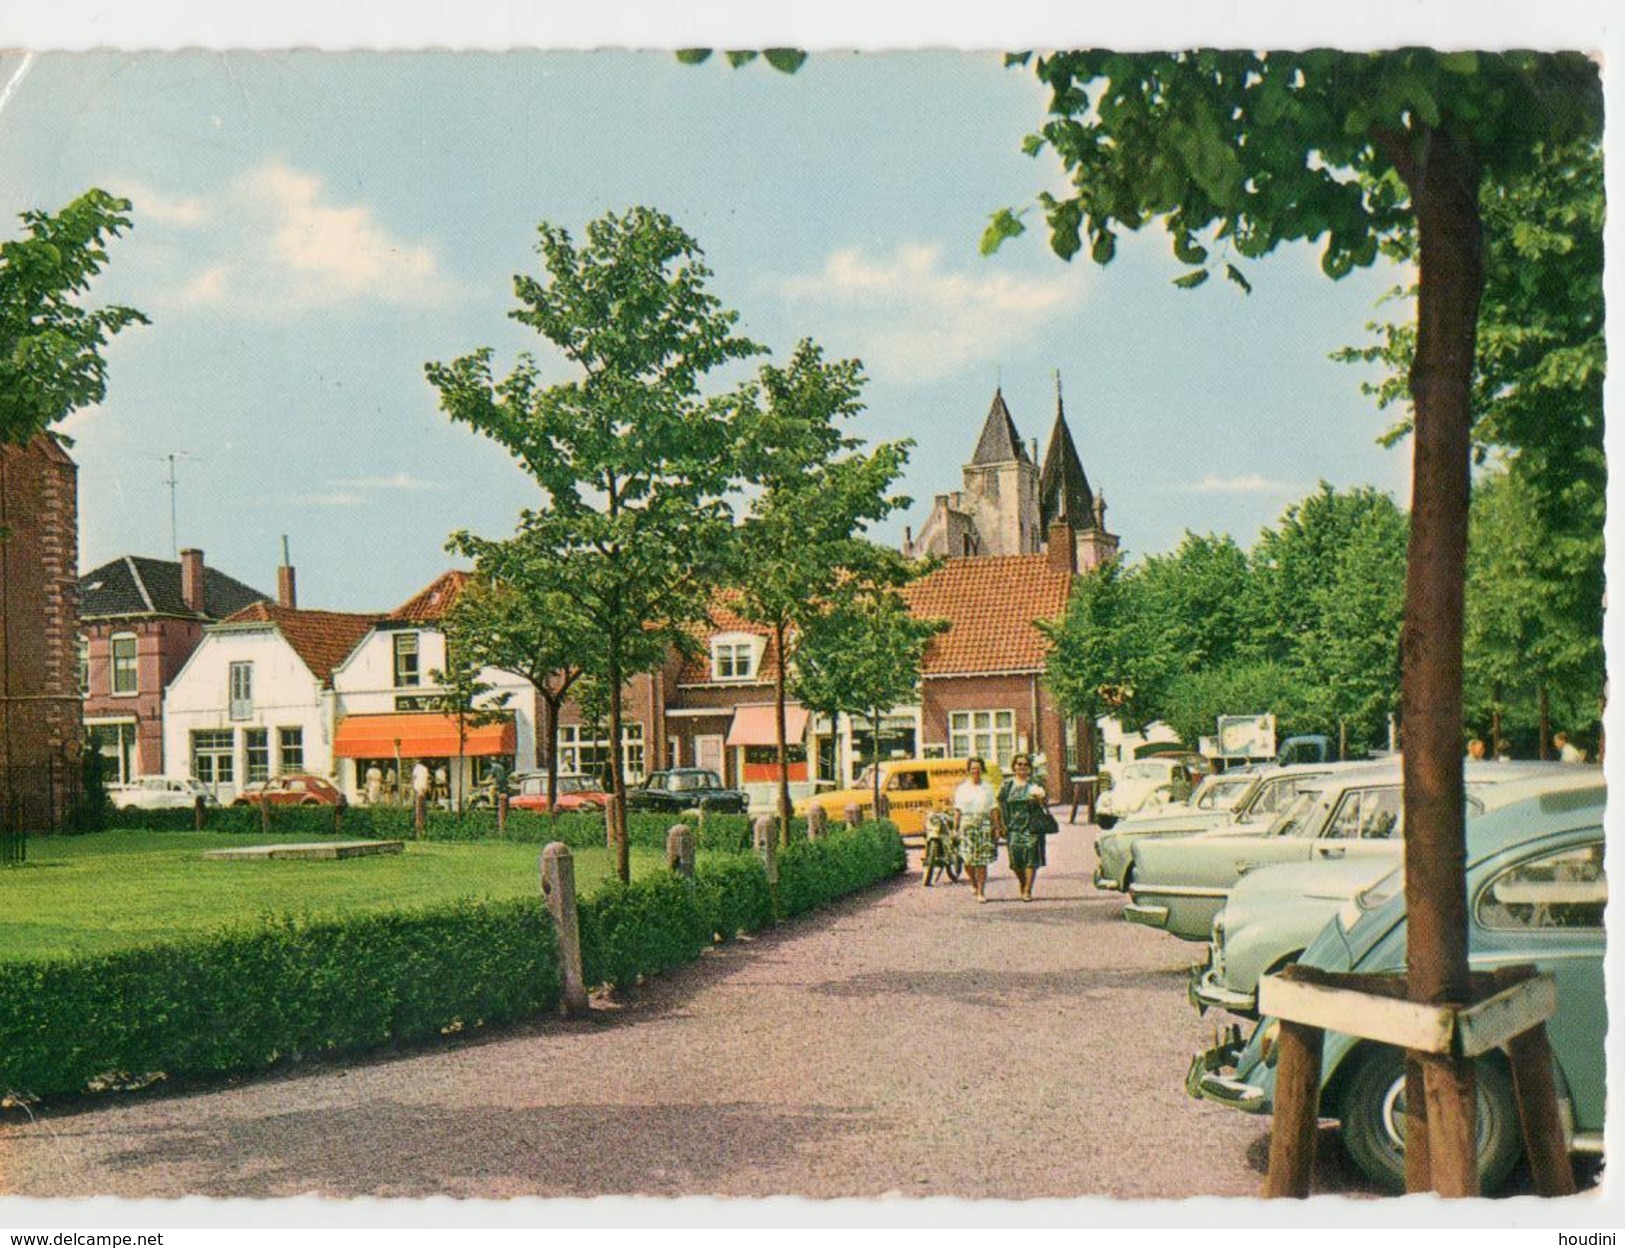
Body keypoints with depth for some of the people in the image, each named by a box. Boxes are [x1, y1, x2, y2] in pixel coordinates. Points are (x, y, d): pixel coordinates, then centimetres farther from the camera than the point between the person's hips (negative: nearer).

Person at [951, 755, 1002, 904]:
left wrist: (996, 827, 1)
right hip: (967, 826, 0)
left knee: (982, 861, -3)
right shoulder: (962, 788, 7)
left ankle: (981, 892, 3)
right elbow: (957, 810, 5)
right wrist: (955, 828, -1)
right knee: (968, 860, -7)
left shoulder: (987, 787, 9)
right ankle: (974, 883, 22)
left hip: (984, 825, 0)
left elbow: (994, 809, 8)